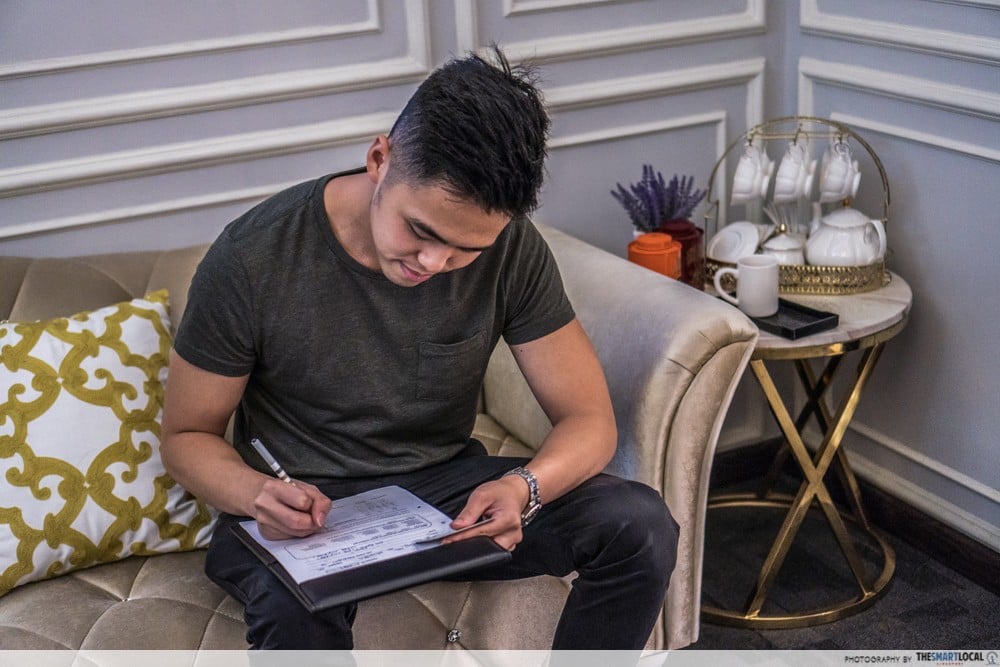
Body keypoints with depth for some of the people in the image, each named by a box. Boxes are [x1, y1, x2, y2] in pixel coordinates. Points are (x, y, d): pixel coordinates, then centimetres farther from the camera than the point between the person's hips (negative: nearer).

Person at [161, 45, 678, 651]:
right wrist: (256, 493, -29)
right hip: (305, 507, -3)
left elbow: (590, 420, -8)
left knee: (642, 525, -20)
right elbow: (188, 435, -6)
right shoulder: (252, 260, -18)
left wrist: (524, 487, -31)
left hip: (446, 486, 4)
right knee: (297, 614, -39)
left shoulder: (510, 250, -12)